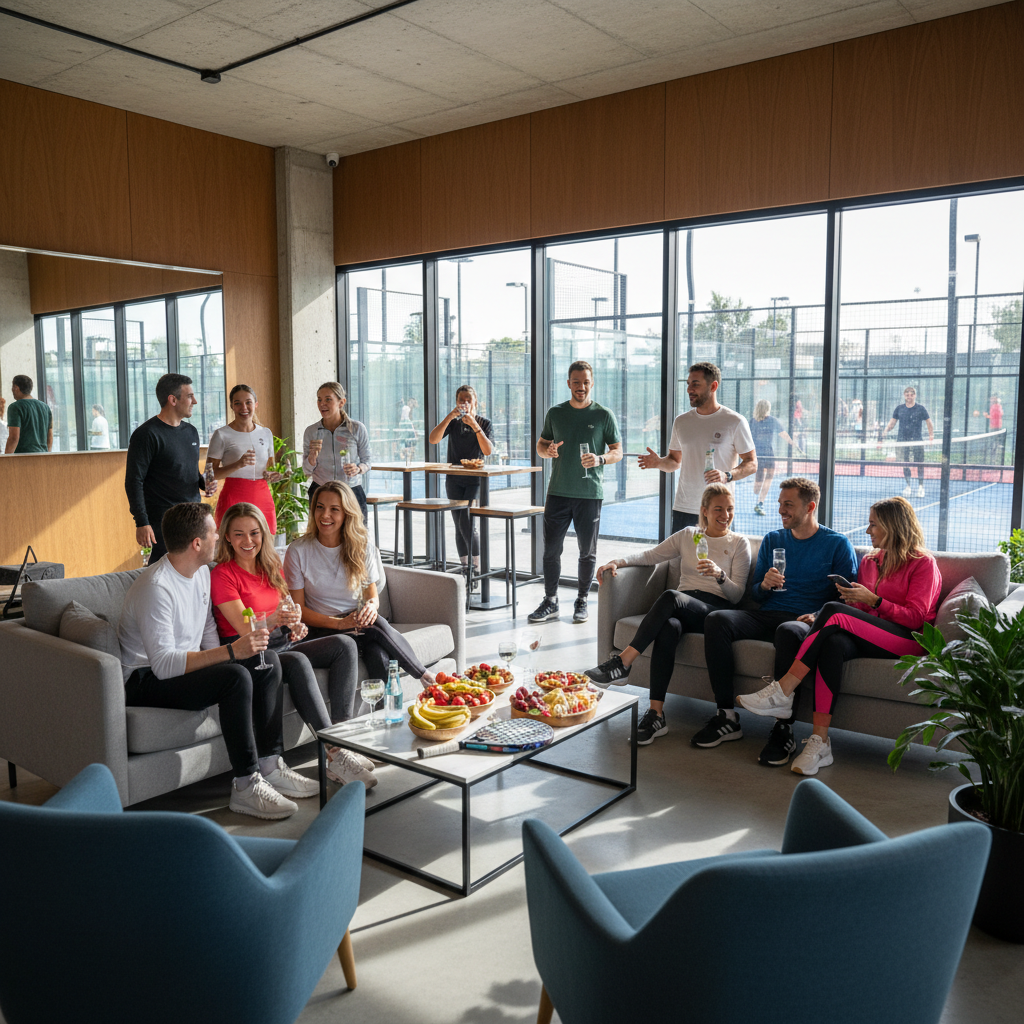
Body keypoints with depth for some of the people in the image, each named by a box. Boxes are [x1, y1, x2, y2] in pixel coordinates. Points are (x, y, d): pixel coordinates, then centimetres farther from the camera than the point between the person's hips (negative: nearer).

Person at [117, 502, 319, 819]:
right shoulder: (157, 587, -26)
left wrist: (223, 655, 0)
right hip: (145, 680, -9)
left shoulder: (202, 571, 4)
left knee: (268, 662, -4)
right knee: (236, 677, -31)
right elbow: (163, 664, -33)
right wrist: (230, 652, -38)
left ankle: (270, 767, -1)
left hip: (187, 665, 9)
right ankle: (246, 787, -23)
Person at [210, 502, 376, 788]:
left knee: (345, 644, -15)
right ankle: (335, 755, -39)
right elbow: (245, 630, -15)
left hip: (282, 644, 7)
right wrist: (275, 619, -36)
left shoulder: (271, 568, 14)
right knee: (298, 662, -36)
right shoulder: (222, 574, -7)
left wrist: (297, 625, -2)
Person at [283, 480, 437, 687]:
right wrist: (339, 623, -20)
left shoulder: (363, 546, 2)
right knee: (377, 625, -31)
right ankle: (424, 675, -18)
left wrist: (372, 605, -18)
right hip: (322, 629, -2)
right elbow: (298, 608, -5)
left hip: (358, 623, 3)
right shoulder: (298, 551, -6)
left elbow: (373, 595, 8)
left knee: (378, 654, -33)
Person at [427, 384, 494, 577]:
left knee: (467, 524, -15)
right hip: (454, 480, 4)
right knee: (459, 526, 5)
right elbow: (433, 439, -8)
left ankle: (477, 565, -3)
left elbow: (488, 450, -13)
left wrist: (475, 426, -20)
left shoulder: (483, 422, 1)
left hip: (475, 479, -3)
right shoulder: (452, 422, 7)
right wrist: (449, 417, -16)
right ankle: (465, 567, 13)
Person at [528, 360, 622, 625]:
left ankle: (582, 602, 20)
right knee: (551, 549, 2)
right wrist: (548, 451, -7)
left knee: (587, 552, 6)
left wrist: (600, 459, -18)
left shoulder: (604, 415, 1)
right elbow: (541, 445, 16)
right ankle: (550, 602, 14)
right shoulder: (555, 413, 8)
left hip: (590, 493, -2)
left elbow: (618, 452, 3)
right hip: (558, 492, 2)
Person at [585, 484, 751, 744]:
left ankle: (623, 662, -37)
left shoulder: (739, 543, 12)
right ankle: (656, 714, -38)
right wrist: (618, 562, 0)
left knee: (671, 597, -36)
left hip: (714, 609, -3)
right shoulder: (688, 535, 21)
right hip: (681, 608, 3)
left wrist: (720, 575, -16)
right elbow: (651, 555, 17)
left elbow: (736, 595, 5)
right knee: (669, 627, -36)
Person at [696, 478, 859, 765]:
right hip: (767, 615, 5)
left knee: (788, 631, -41)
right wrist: (765, 585, -5)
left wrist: (819, 615, -18)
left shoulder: (838, 544, 7)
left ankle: (784, 729, -32)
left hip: (805, 620, -4)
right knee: (716, 620, -24)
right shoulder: (772, 540, 20)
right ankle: (727, 717, -23)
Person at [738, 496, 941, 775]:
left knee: (834, 611, -30)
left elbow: (915, 617, -4)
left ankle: (782, 692, -33)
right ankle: (820, 742, -40)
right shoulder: (869, 561, 23)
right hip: (870, 640, 5)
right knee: (832, 643, -34)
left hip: (908, 641, -5)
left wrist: (873, 600, -14)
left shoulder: (923, 564, 5)